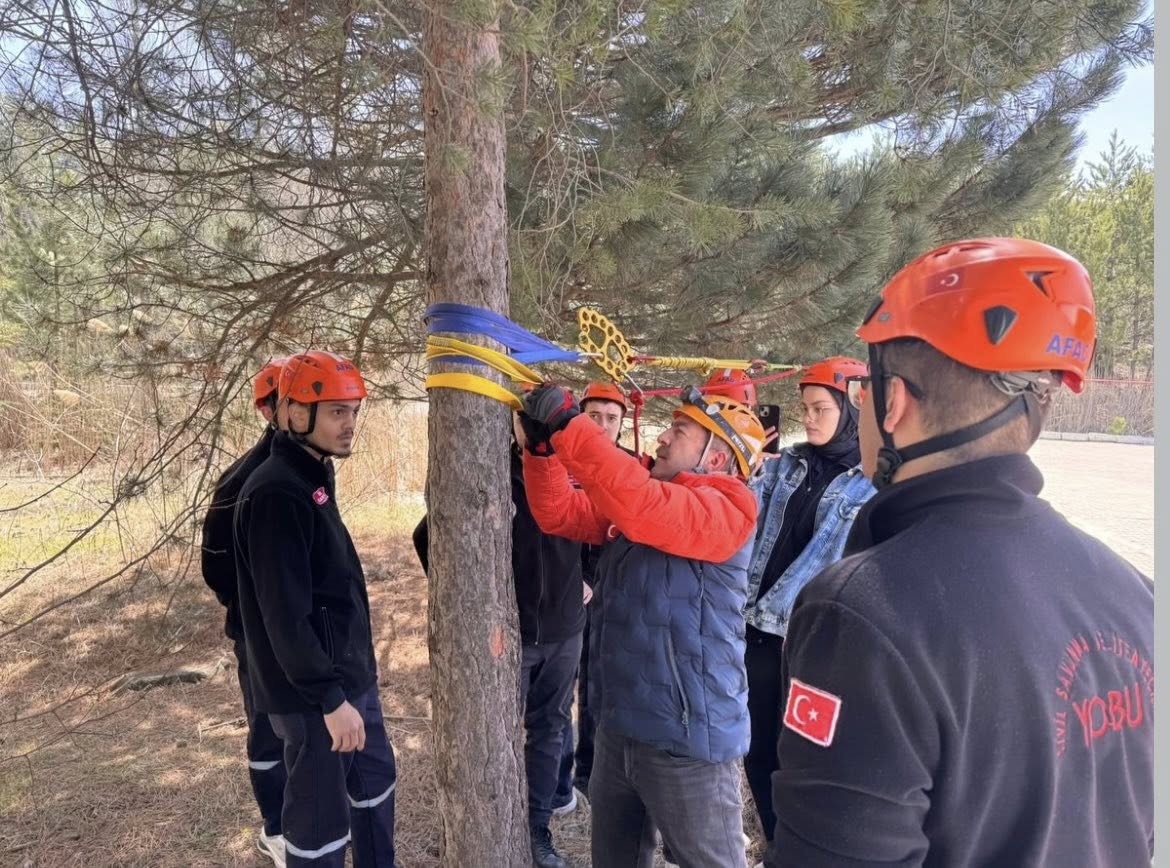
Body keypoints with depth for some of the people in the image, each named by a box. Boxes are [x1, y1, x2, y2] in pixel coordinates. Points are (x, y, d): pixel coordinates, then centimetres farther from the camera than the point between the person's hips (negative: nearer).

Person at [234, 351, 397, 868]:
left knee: (375, 781, 23)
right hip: (314, 692, -10)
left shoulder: (315, 478, 9)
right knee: (321, 818, 5)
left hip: (350, 675, 10)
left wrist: (352, 680, 18)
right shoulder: (275, 493, -21)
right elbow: (285, 615, -25)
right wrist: (329, 698, -23)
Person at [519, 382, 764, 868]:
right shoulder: (642, 498, 9)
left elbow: (641, 508, -35)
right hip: (619, 726, 8)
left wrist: (568, 426, -31)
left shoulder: (727, 508, -17)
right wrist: (543, 444, -10)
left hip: (685, 737, -8)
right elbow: (559, 513, 6)